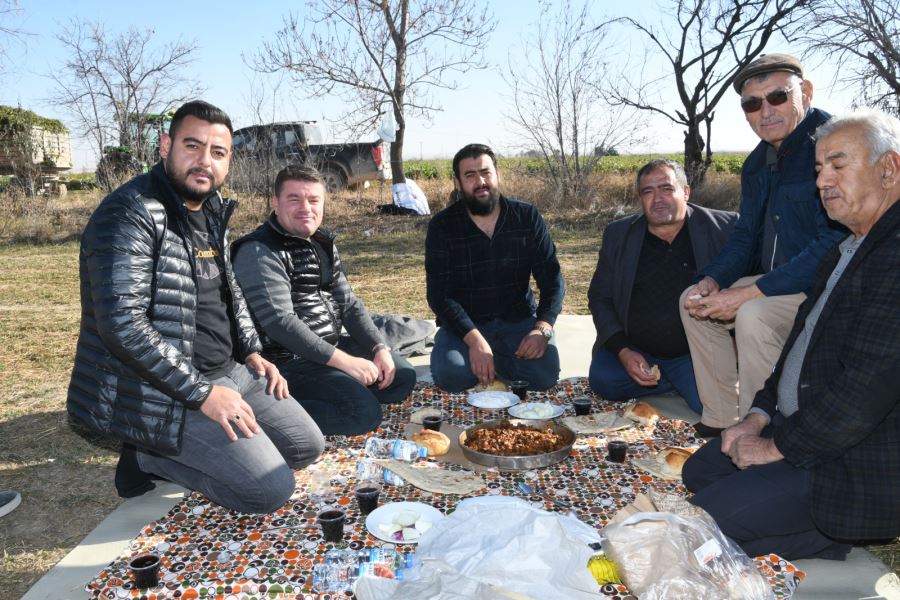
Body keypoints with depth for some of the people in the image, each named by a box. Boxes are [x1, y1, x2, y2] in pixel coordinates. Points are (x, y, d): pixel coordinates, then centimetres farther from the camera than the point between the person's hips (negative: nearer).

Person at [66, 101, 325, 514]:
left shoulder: (211, 210, 9)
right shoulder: (131, 214, -19)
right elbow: (121, 324, -26)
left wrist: (250, 352, 8)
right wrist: (201, 393, -24)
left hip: (225, 372, 9)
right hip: (158, 393, -9)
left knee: (307, 445, 9)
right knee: (271, 490, -14)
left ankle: (175, 454, 12)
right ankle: (148, 457, 3)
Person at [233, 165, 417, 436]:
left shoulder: (323, 244, 11)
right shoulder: (258, 252, -17)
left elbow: (348, 303, 10)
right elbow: (279, 322, -26)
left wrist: (380, 348, -4)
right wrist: (343, 361, -26)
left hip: (331, 349, 9)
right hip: (287, 360, -9)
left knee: (403, 376, 8)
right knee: (365, 413, -22)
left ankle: (314, 399, 2)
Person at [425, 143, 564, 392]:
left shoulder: (528, 217, -2)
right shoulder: (442, 226, -5)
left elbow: (552, 281, -4)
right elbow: (439, 294, -13)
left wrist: (543, 328, -23)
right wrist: (475, 340, -27)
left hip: (519, 319, 1)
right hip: (464, 324, -1)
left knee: (545, 373, -25)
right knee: (451, 374, -29)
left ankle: (495, 360, 6)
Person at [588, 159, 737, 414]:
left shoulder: (721, 228, -2)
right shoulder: (618, 234, 5)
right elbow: (599, 298, 6)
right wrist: (622, 351, -9)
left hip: (694, 353, -2)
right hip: (634, 351, 3)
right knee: (602, 380, -25)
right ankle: (678, 383, -1)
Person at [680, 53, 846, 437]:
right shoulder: (758, 161, 8)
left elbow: (835, 244, -26)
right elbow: (746, 235, 14)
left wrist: (748, 294, -25)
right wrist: (711, 281, -6)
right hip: (774, 283, 9)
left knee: (754, 314, -31)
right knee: (694, 301, 2)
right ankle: (720, 420, 6)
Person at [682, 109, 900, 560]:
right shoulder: (847, 250, 13)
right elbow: (801, 342, 16)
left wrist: (776, 447, -16)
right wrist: (758, 417, 4)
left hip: (859, 466, -10)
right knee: (697, 471, 16)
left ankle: (827, 541, 4)